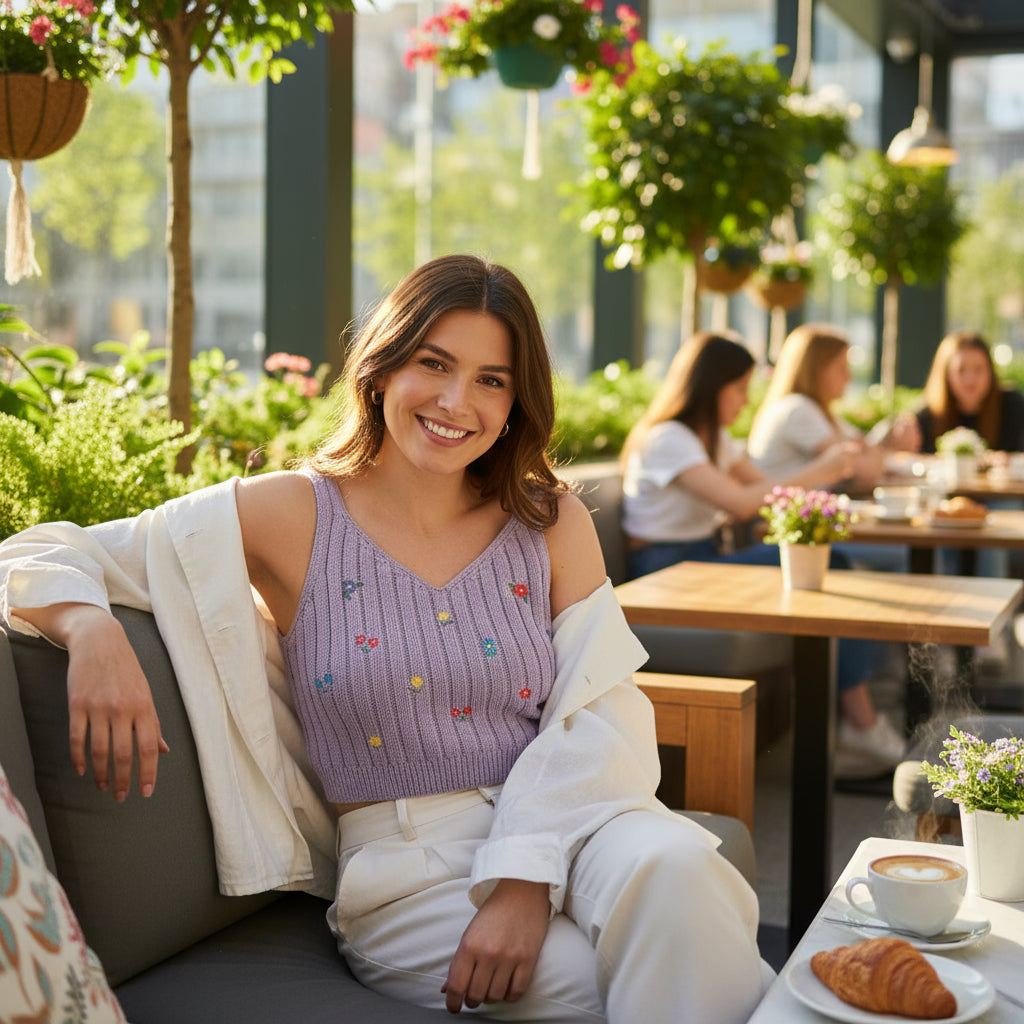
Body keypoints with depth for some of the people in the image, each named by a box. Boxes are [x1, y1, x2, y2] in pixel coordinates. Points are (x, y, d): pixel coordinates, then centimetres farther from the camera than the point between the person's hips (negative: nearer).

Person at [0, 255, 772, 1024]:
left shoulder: (554, 522, 8)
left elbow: (600, 716, -1)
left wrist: (525, 880, -17)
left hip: (565, 820, 3)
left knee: (671, 865, -32)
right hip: (407, 868, -2)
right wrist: (93, 631, -24)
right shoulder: (294, 517, 1)